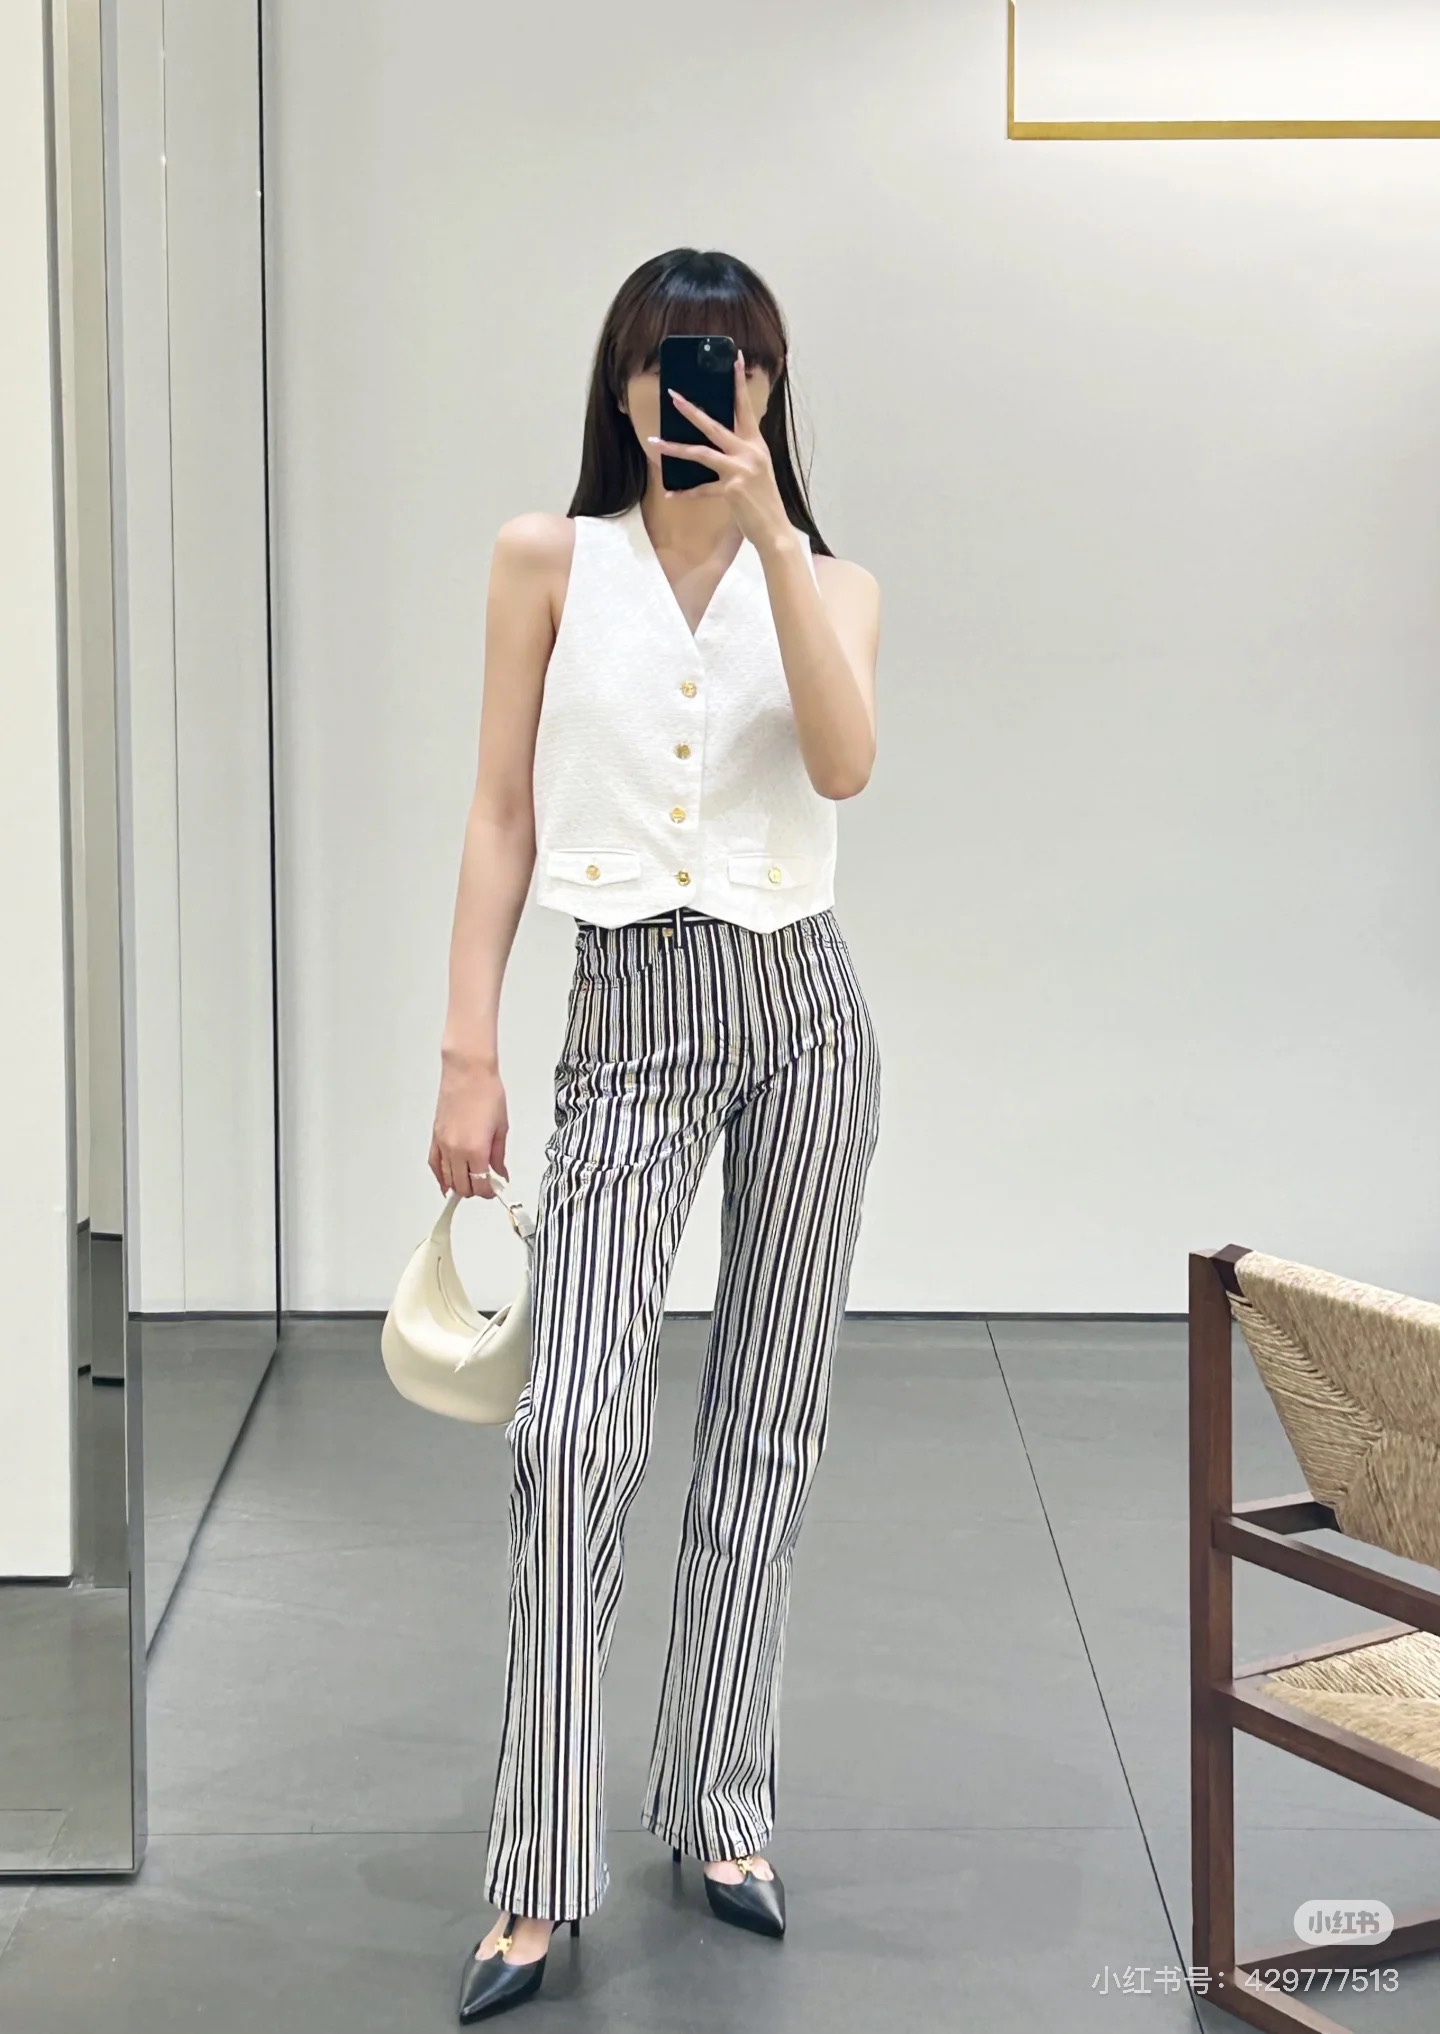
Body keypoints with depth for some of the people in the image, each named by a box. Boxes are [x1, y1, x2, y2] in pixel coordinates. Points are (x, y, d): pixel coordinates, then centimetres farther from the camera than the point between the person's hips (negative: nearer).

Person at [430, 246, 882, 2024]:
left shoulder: (830, 580, 6)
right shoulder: (548, 562, 4)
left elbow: (844, 764, -15)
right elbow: (502, 818, 2)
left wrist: (767, 529, -18)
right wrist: (467, 1055, -4)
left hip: (800, 1007, 2)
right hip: (628, 1013, -2)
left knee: (767, 1421, 8)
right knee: (571, 1432, -11)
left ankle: (720, 1808, 21)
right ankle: (540, 1880, -4)